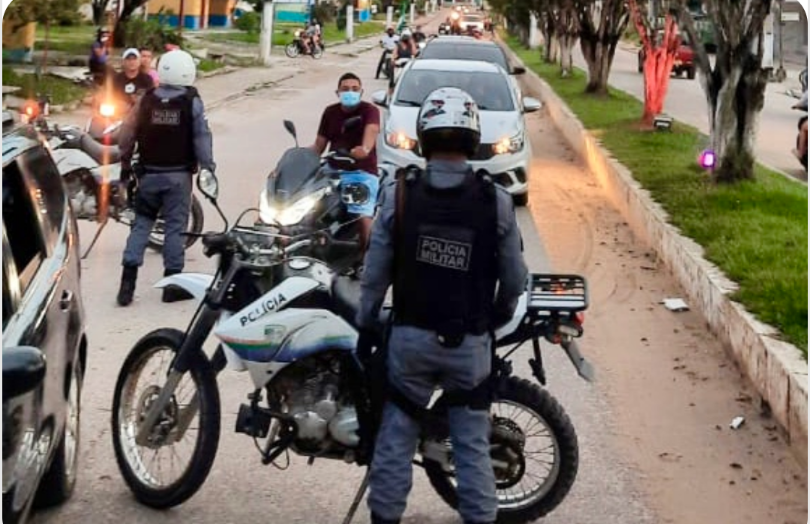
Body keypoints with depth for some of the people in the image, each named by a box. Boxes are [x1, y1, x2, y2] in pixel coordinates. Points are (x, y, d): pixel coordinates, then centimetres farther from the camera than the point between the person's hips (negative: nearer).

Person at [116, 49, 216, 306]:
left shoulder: (146, 100, 1)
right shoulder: (192, 102, -7)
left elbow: (126, 135, 4)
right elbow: (202, 138, -8)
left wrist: (125, 167, 14)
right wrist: (208, 168, 1)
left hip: (148, 174, 3)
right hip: (178, 175, -3)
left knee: (141, 223, 8)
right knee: (175, 226, 4)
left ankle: (128, 282, 2)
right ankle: (172, 283, 7)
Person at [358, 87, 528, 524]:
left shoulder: (398, 194, -9)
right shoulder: (495, 200, -11)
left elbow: (375, 273, -5)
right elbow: (514, 278, -4)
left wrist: (365, 326, 10)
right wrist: (498, 319, 15)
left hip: (409, 337, 1)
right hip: (470, 344, -1)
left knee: (396, 435, 14)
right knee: (472, 444, 11)